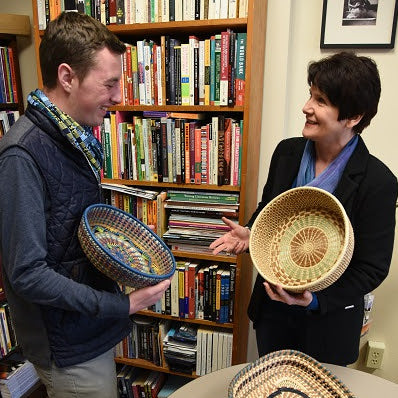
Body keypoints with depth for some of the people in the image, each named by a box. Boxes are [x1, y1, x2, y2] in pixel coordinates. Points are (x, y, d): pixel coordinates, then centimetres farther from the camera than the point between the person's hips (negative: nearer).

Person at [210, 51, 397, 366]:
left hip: (327, 321, -4)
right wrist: (250, 233, -12)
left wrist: (316, 299, -28)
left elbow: (372, 268, -16)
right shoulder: (287, 152, -8)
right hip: (272, 305, 4)